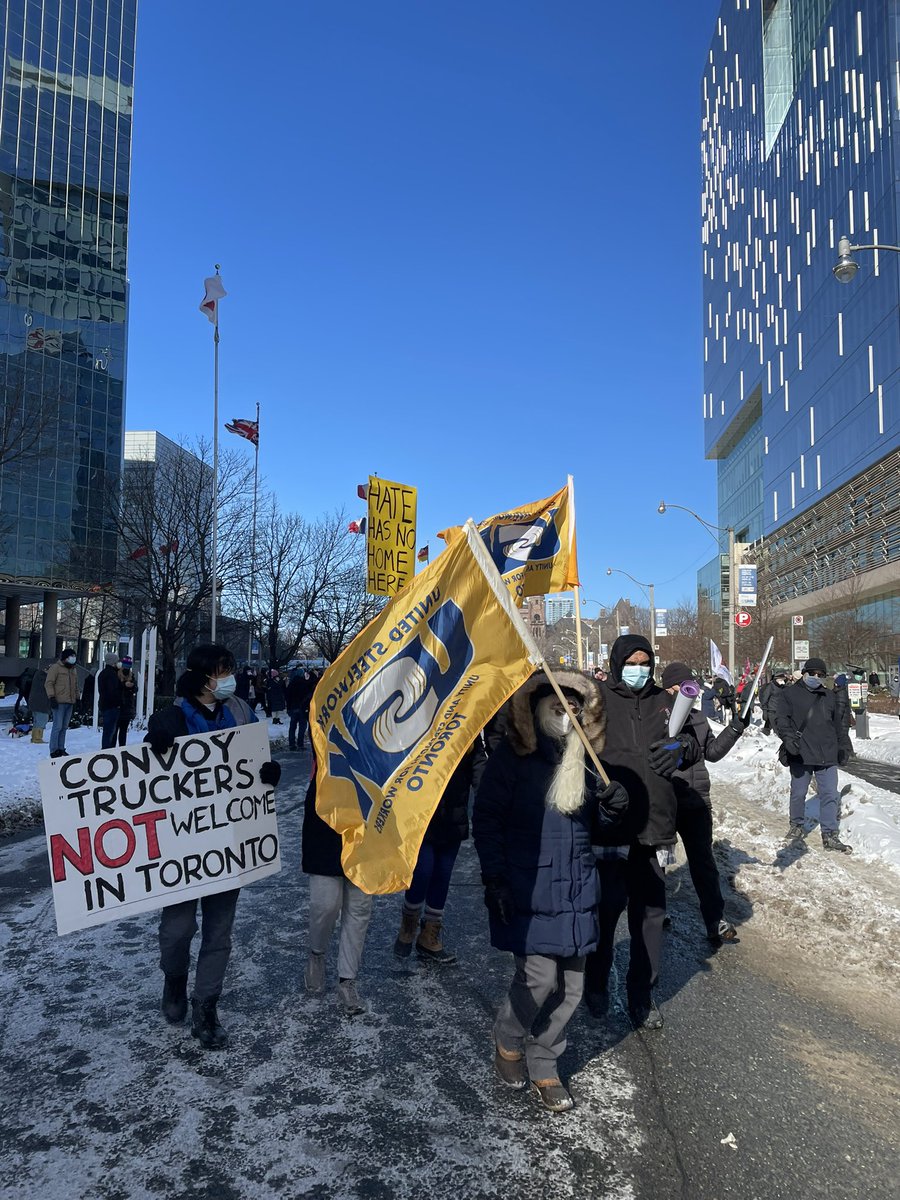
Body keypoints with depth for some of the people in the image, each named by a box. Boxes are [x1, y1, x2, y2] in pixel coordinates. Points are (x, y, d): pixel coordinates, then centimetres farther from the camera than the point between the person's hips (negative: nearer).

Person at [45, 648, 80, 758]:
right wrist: (52, 697, -16)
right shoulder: (56, 668, -4)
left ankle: (61, 749, 15)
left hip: (70, 703, 7)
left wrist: (77, 698, 20)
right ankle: (54, 750, -3)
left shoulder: (73, 670, 19)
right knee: (58, 726, -8)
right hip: (59, 702, -7)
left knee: (64, 727, 10)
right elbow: (48, 683, -9)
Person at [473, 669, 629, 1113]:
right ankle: (508, 1042, 24)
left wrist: (611, 807, -6)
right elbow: (486, 818, -9)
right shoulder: (512, 755, -9)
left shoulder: (583, 757, 7)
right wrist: (495, 879, -13)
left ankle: (543, 1064, 30)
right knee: (540, 977, -7)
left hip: (575, 888, 6)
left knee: (571, 985, 9)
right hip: (528, 889, -5)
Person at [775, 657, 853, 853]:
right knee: (798, 793, 8)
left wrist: (844, 746, 20)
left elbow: (839, 724, 23)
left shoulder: (830, 697, 15)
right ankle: (797, 826, 27)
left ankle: (830, 835, 9)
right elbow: (781, 719, -4)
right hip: (800, 755, -3)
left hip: (827, 756, 3)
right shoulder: (790, 694, 2)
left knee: (829, 794, 2)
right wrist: (787, 736, -20)